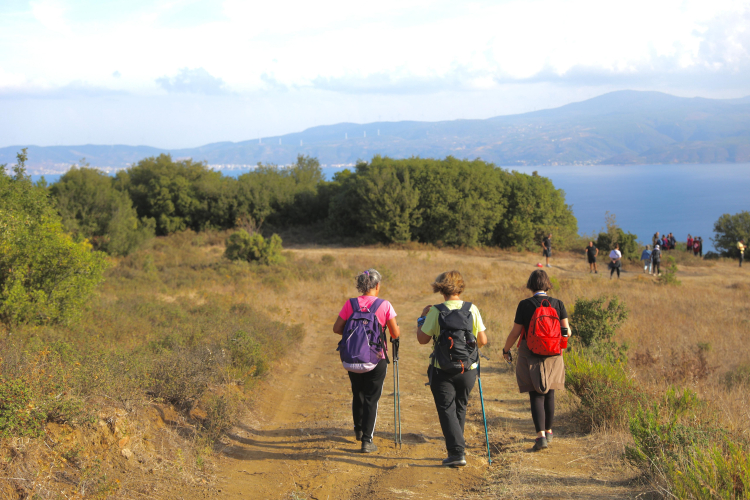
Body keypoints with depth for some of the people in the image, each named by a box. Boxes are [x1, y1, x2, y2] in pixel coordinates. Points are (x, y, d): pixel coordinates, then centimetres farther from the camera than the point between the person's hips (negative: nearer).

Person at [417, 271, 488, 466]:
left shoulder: (436, 311, -11)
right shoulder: (472, 309, -3)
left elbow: (423, 339, -7)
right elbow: (483, 340, -3)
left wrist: (422, 318, 8)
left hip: (442, 371, -3)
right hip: (468, 370, 3)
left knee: (447, 410, 3)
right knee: (460, 408, 21)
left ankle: (456, 452, -6)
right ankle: (458, 445, 34)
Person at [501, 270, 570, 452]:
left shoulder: (525, 305, -9)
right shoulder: (558, 304, -3)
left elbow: (515, 332, -6)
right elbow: (566, 331, -2)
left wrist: (506, 350, 10)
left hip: (531, 355, -3)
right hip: (553, 355, 3)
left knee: (536, 396, 0)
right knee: (549, 393, 17)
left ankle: (541, 435, -12)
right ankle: (548, 432, 29)